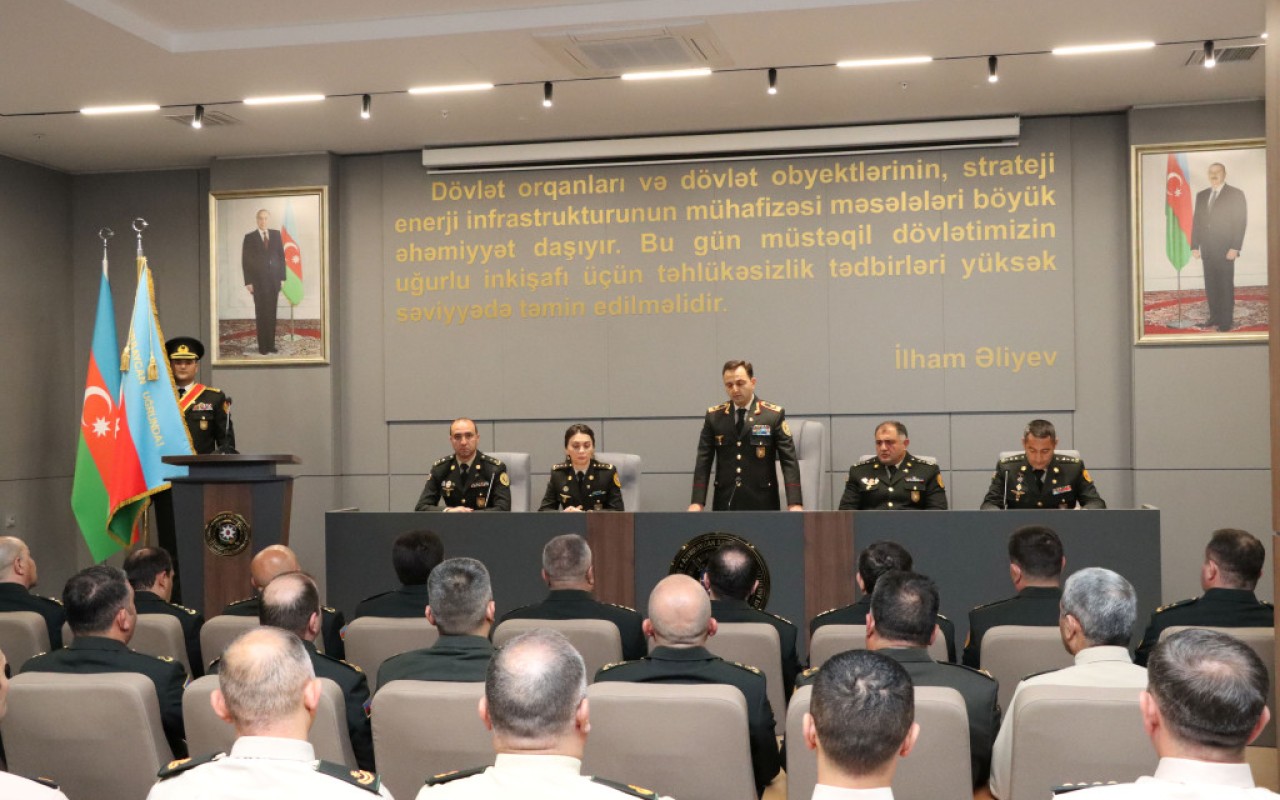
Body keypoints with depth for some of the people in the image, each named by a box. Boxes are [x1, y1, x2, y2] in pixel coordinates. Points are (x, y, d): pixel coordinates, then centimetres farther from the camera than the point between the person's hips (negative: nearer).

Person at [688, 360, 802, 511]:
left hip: (762, 503, -2)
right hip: (725, 503, 2)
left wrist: (795, 503, -14)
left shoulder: (774, 414, 1)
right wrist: (697, 502, -7)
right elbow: (703, 461, 5)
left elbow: (789, 460, -3)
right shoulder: (713, 416, 7)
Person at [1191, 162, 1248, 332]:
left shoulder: (1236, 194, -2)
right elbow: (1196, 221, 12)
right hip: (1207, 249, 5)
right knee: (1210, 285, 5)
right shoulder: (1201, 195, 12)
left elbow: (1240, 222, -7)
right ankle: (1215, 316, 13)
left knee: (1226, 285, -1)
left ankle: (1227, 320, 4)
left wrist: (1235, 248, -14)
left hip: (1225, 249, -5)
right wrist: (1195, 246, 3)